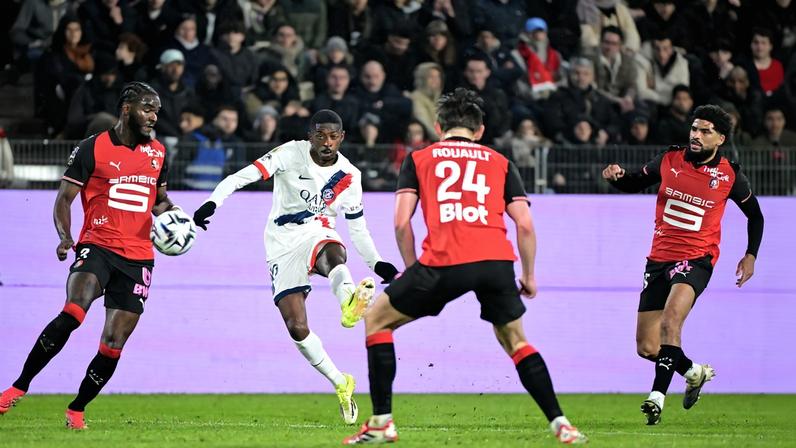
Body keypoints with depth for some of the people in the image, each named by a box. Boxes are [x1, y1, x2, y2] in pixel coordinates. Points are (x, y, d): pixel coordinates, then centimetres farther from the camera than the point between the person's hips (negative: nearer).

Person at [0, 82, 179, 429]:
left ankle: (77, 410, 18)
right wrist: (64, 237, -17)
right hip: (97, 246, -4)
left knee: (114, 345, 0)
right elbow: (65, 197, 0)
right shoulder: (93, 149, -2)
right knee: (72, 314, -28)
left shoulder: (157, 152, 12)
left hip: (138, 258, 4)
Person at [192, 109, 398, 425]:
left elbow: (358, 227, 14)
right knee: (297, 328, -8)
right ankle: (340, 383, 9)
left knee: (333, 253, -41)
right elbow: (243, 176, -15)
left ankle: (350, 303, -72)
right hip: (283, 245, 0)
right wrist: (212, 202, -30)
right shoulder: (291, 155, -7)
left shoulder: (348, 175, 2)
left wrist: (377, 263, 3)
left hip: (317, 235, 0)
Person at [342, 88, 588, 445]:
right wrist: (529, 276, 25)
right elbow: (524, 225, 14)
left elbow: (401, 222, 8)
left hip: (442, 260, -2)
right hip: (497, 259, 2)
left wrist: (411, 269, 21)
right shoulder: (500, 162, 23)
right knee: (514, 339, 25)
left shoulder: (417, 159, 19)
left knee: (376, 319, 17)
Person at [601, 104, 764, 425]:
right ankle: (694, 372, 30)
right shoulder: (669, 161, 2)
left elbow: (755, 215, 14)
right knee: (646, 348, 2)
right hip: (659, 259, 4)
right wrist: (617, 176, -7)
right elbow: (634, 184, 16)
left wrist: (751, 255, 6)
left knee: (670, 319, -32)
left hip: (696, 259, -4)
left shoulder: (729, 175, -1)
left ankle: (658, 395, -29)